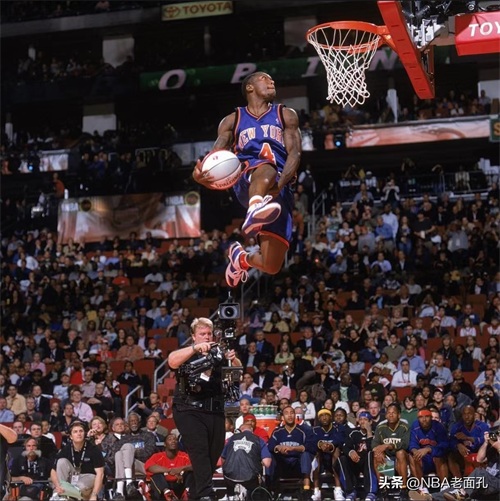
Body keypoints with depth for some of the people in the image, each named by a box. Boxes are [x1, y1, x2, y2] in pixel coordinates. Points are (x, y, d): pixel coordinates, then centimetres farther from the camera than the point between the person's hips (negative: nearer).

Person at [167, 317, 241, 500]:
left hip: (215, 411, 4)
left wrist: (233, 360, -20)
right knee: (199, 451, -17)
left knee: (213, 455, 8)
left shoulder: (218, 353, 11)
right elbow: (172, 361, -18)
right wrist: (195, 348, -31)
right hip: (190, 411, -4)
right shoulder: (186, 353, 3)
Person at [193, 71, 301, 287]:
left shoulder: (286, 116, 20)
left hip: (279, 190, 2)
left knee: (272, 266, -6)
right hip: (245, 178, -2)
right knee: (266, 170, -40)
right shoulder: (232, 121, 20)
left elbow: (295, 153, 5)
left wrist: (281, 182, -17)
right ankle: (255, 208, -72)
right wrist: (200, 174, -20)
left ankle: (242, 257, 29)